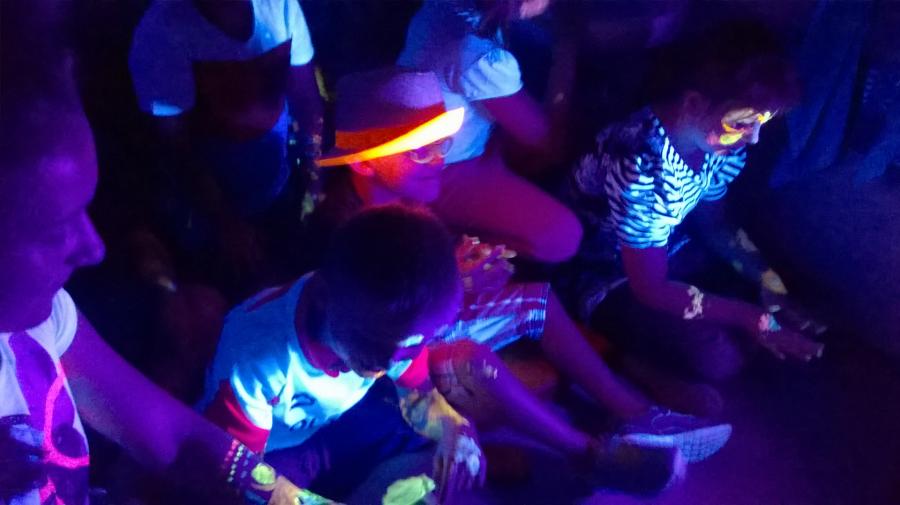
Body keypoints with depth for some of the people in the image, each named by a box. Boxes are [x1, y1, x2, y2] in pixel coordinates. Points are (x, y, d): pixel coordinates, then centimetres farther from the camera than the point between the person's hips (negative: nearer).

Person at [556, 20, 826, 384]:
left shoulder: (717, 138, -14)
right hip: (599, 273, -8)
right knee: (716, 358, -23)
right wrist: (753, 319, -24)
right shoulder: (644, 166, -37)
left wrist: (768, 282, -10)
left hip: (660, 251, 8)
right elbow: (651, 289, -27)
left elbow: (710, 220, 4)